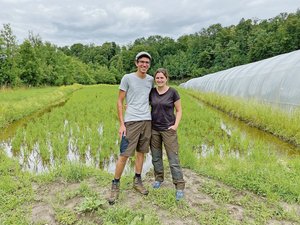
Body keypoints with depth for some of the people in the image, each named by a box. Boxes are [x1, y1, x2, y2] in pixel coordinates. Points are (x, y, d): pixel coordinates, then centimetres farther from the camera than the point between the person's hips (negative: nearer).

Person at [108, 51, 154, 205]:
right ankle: (115, 185, 11)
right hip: (131, 121, -4)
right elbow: (119, 102, -2)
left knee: (141, 152, 11)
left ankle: (137, 181, 25)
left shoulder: (151, 80, 9)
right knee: (124, 155, -4)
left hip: (147, 121, 4)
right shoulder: (127, 78, -3)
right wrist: (121, 124, -8)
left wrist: (153, 118, 14)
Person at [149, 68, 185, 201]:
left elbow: (179, 110, 1)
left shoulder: (172, 92, -5)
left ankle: (180, 186, 7)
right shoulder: (151, 92, 3)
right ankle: (159, 178, 34)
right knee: (156, 157, 13)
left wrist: (176, 125, -11)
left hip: (168, 129, -3)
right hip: (154, 129, 3)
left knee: (173, 158, -3)